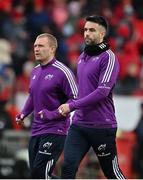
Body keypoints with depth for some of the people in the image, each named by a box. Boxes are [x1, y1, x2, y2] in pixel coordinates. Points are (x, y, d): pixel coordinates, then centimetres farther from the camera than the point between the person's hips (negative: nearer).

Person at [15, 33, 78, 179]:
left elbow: (75, 99, -14)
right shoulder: (35, 71, 12)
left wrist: (52, 114, -19)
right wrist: (23, 114, 11)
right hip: (36, 131, 8)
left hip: (55, 130, -8)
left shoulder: (62, 72, -12)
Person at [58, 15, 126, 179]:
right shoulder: (82, 57, 14)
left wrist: (72, 106, -17)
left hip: (102, 127, -7)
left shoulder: (108, 57, -10)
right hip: (79, 124, 7)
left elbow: (102, 91, -19)